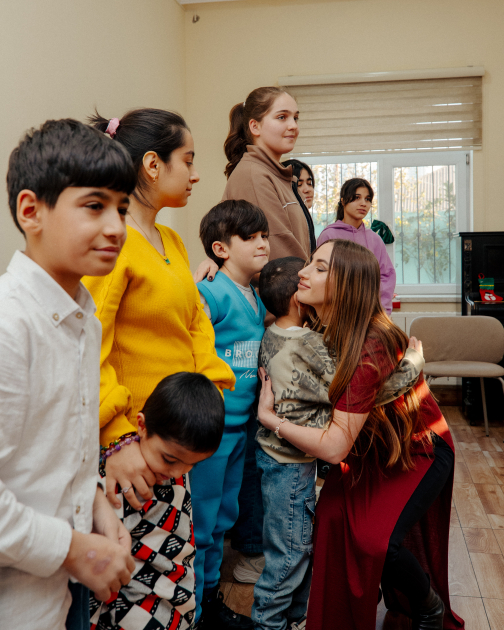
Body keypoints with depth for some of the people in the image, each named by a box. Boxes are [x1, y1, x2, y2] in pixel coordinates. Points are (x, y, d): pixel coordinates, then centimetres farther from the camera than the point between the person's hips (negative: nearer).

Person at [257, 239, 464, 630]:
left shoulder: (367, 352, -36)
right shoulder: (321, 324, -14)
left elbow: (333, 447, -35)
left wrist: (270, 417, -24)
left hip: (418, 450, -7)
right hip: (373, 443, 7)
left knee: (375, 540, -19)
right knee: (332, 516, -9)